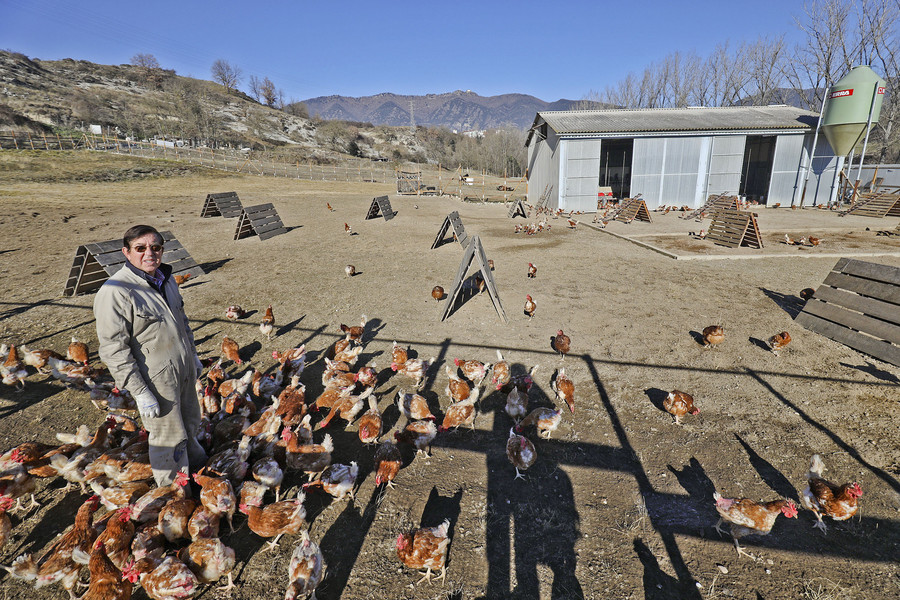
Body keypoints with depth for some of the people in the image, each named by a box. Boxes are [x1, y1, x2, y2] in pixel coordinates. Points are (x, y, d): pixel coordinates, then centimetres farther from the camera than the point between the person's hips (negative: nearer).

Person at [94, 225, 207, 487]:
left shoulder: (166, 278, 3)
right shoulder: (115, 292, -21)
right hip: (156, 381, -7)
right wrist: (140, 393, -19)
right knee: (169, 438, 10)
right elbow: (114, 350, -20)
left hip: (185, 370, 7)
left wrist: (193, 354, 21)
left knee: (191, 423, 25)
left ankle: (196, 464, 50)